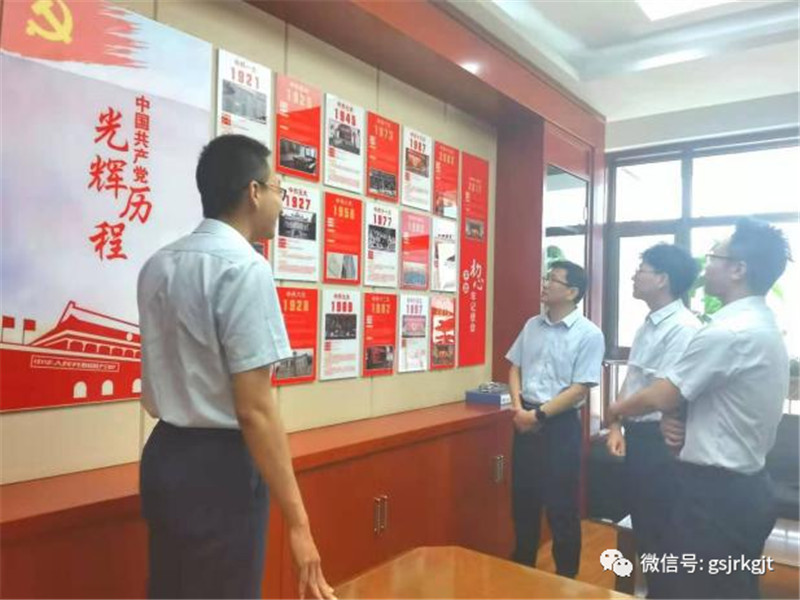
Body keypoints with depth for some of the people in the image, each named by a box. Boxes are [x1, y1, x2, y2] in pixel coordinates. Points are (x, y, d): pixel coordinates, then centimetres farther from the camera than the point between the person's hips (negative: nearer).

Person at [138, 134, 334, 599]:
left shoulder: (158, 265, 5)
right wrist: (298, 521, -18)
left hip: (165, 455, 8)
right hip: (218, 465, -8)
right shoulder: (246, 268, -19)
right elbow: (255, 409, -22)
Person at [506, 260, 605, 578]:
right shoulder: (532, 325, 6)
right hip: (525, 421, 5)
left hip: (560, 425, -5)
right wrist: (518, 408, -5)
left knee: (561, 505, 6)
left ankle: (566, 578, 26)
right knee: (523, 499, 16)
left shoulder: (589, 334, -11)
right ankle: (521, 569, 34)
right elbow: (515, 368, 10)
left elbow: (580, 389, -15)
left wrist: (538, 415, -15)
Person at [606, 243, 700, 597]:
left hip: (660, 439, -9)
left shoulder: (684, 328, -19)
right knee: (641, 520, 21)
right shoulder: (648, 325, 10)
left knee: (660, 528, 6)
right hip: (637, 434, 9)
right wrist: (617, 427, 6)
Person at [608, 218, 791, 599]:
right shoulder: (761, 325, 9)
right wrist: (673, 419, -5)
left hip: (715, 490, -10)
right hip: (746, 486, 10)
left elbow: (659, 398, -16)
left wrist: (616, 409, 2)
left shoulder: (728, 332, -23)